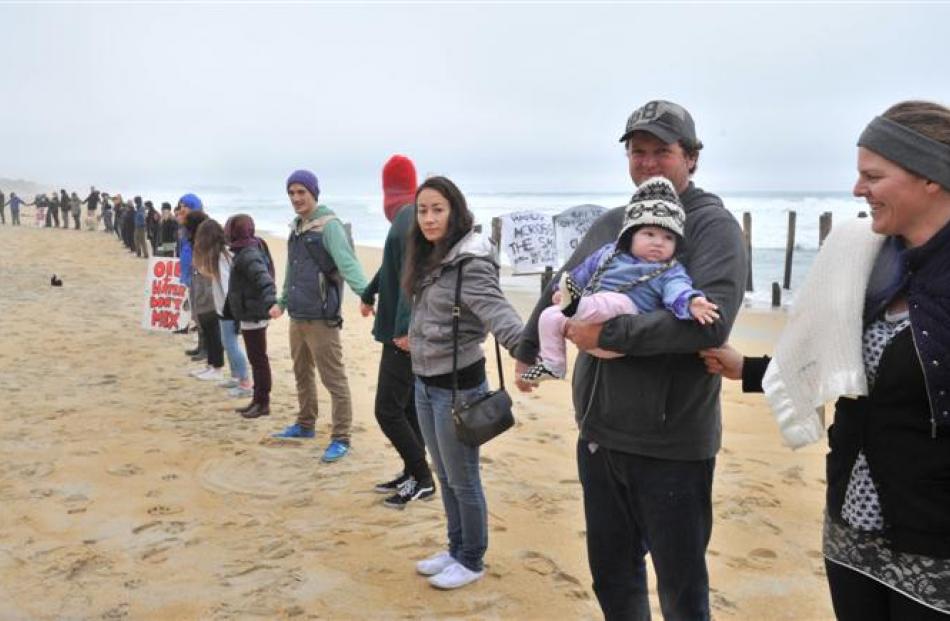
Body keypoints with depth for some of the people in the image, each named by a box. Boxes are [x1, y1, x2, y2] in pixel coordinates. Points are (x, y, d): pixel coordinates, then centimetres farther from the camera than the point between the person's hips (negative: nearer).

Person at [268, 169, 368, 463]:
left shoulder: (329, 225, -13)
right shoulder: (295, 228, 13)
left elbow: (347, 262, -27)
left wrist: (365, 294, -42)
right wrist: (282, 302, 32)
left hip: (321, 318, -9)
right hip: (297, 316, 9)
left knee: (334, 379, -3)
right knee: (302, 373, 20)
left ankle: (341, 439, 4)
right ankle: (305, 424, 35)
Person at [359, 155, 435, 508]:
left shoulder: (407, 218, -16)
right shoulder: (409, 217, 15)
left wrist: (404, 327, -32)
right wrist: (369, 295, 43)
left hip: (405, 334, -10)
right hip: (409, 329, 10)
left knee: (388, 410, -5)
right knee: (408, 406, 15)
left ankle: (422, 480, 5)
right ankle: (412, 474, 25)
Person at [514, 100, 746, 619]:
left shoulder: (713, 226, -10)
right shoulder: (609, 224, 8)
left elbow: (710, 321, -26)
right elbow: (559, 291, 23)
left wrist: (608, 333, -22)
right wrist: (528, 351, 33)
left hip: (672, 445, -6)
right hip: (598, 435, 6)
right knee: (611, 577, 22)